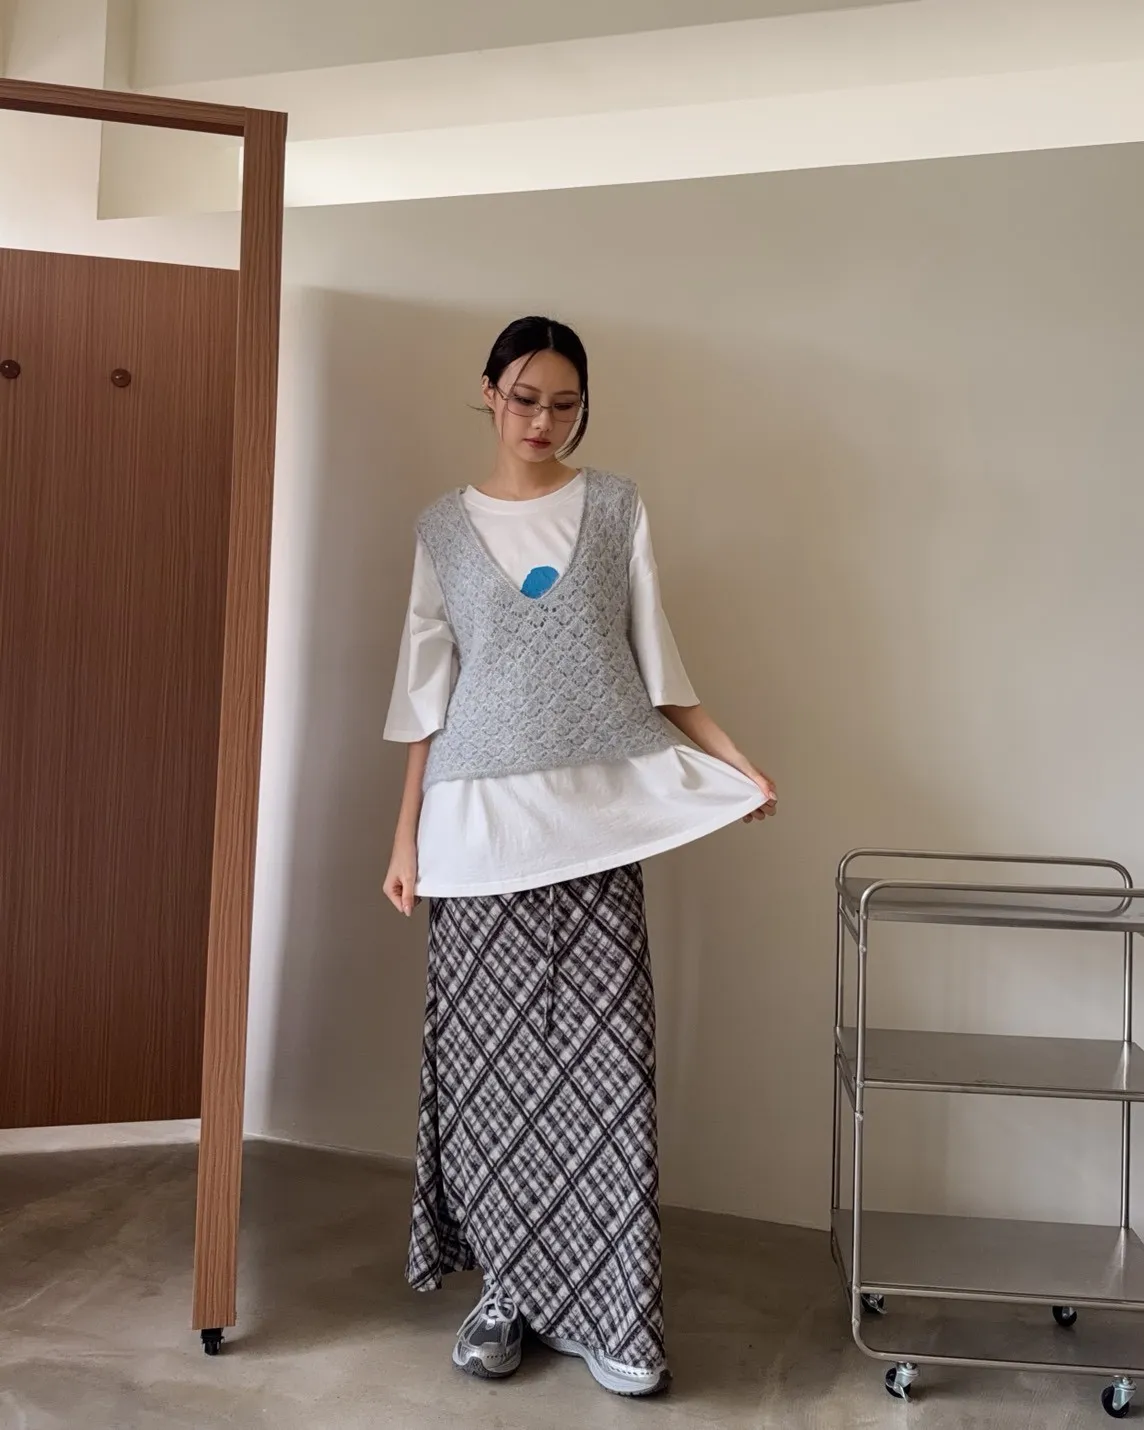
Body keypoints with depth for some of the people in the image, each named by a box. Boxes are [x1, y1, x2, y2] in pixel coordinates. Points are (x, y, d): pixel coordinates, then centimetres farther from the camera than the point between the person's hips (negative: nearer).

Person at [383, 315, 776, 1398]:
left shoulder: (616, 508, 9)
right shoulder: (444, 528, 10)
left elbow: (652, 664, 8)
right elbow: (427, 698, 9)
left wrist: (736, 759, -2)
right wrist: (407, 836, 4)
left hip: (596, 816, 0)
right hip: (480, 819, 1)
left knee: (603, 1057, -2)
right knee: (489, 1056, 3)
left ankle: (608, 1315, 9)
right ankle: (505, 1289, 18)